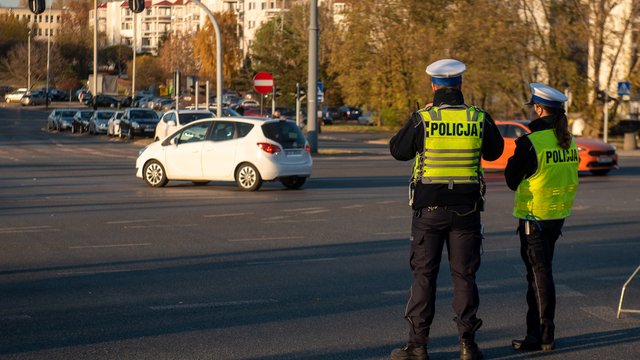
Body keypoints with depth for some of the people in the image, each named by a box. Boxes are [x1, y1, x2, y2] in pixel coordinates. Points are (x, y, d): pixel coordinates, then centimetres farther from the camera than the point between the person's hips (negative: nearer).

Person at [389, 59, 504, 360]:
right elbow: (494, 151, 14)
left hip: (429, 209, -2)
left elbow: (397, 150, 4)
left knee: (424, 275, 6)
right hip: (467, 208, 2)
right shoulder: (479, 119, -3)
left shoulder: (422, 119, -9)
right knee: (464, 275, 9)